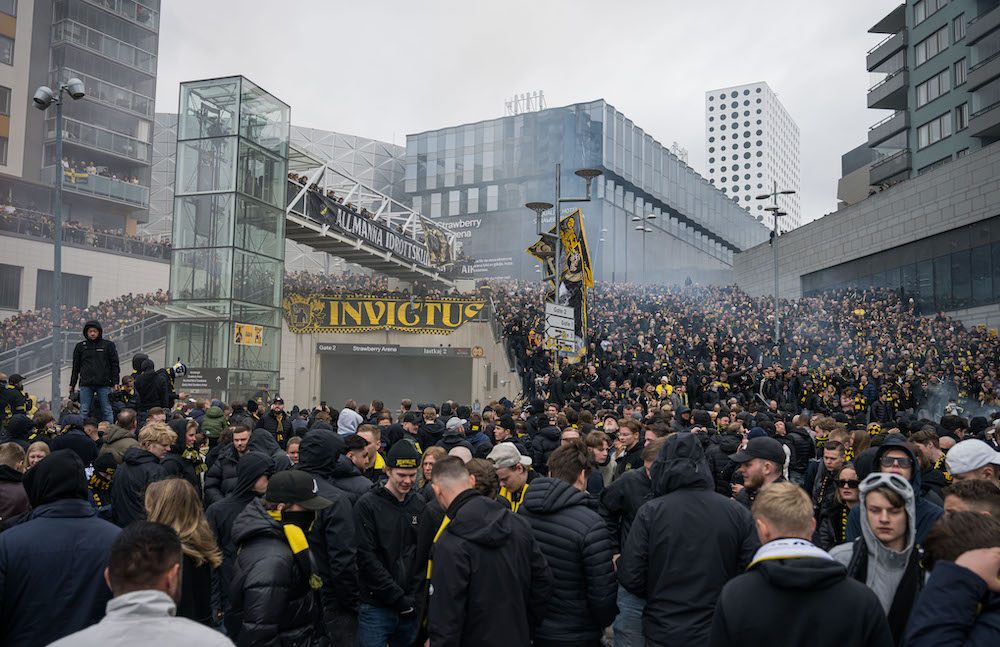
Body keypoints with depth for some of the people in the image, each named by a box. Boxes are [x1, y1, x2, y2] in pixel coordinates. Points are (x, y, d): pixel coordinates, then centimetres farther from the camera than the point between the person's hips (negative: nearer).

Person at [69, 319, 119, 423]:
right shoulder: (80, 346, 9)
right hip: (86, 384, 2)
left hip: (104, 384, -2)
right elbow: (75, 367, 15)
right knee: (84, 411, 2)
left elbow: (114, 365, 4)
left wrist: (115, 383, -3)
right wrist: (72, 384, 12)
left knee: (106, 411, 1)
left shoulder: (108, 345, 4)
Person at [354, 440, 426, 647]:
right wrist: (397, 597, -14)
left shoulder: (419, 504, 6)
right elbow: (367, 557, -13)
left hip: (409, 607, 4)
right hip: (376, 606, -4)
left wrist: (413, 597, -4)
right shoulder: (367, 504, -8)